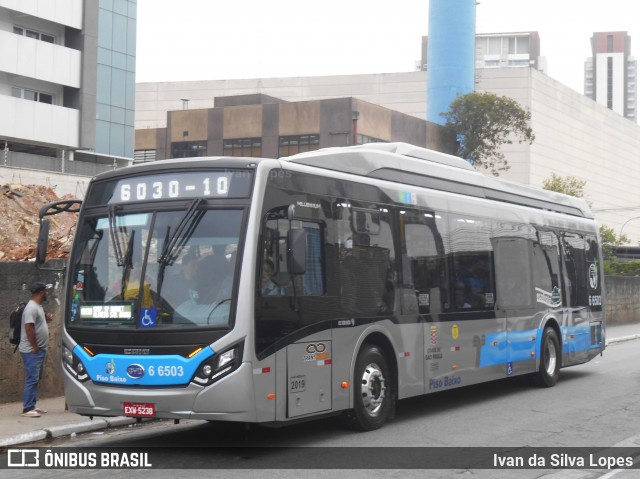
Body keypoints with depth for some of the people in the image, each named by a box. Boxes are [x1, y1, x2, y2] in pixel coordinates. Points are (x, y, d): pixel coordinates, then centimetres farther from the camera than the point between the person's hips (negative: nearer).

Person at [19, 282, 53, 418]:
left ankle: (31, 406, 21)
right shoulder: (32, 308, -17)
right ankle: (27, 409, -10)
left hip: (39, 350, 10)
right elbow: (29, 328, -24)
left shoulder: (38, 307, 15)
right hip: (32, 351, -10)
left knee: (35, 379, 14)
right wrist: (35, 347, -20)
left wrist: (46, 320, 7)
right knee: (31, 380, -10)